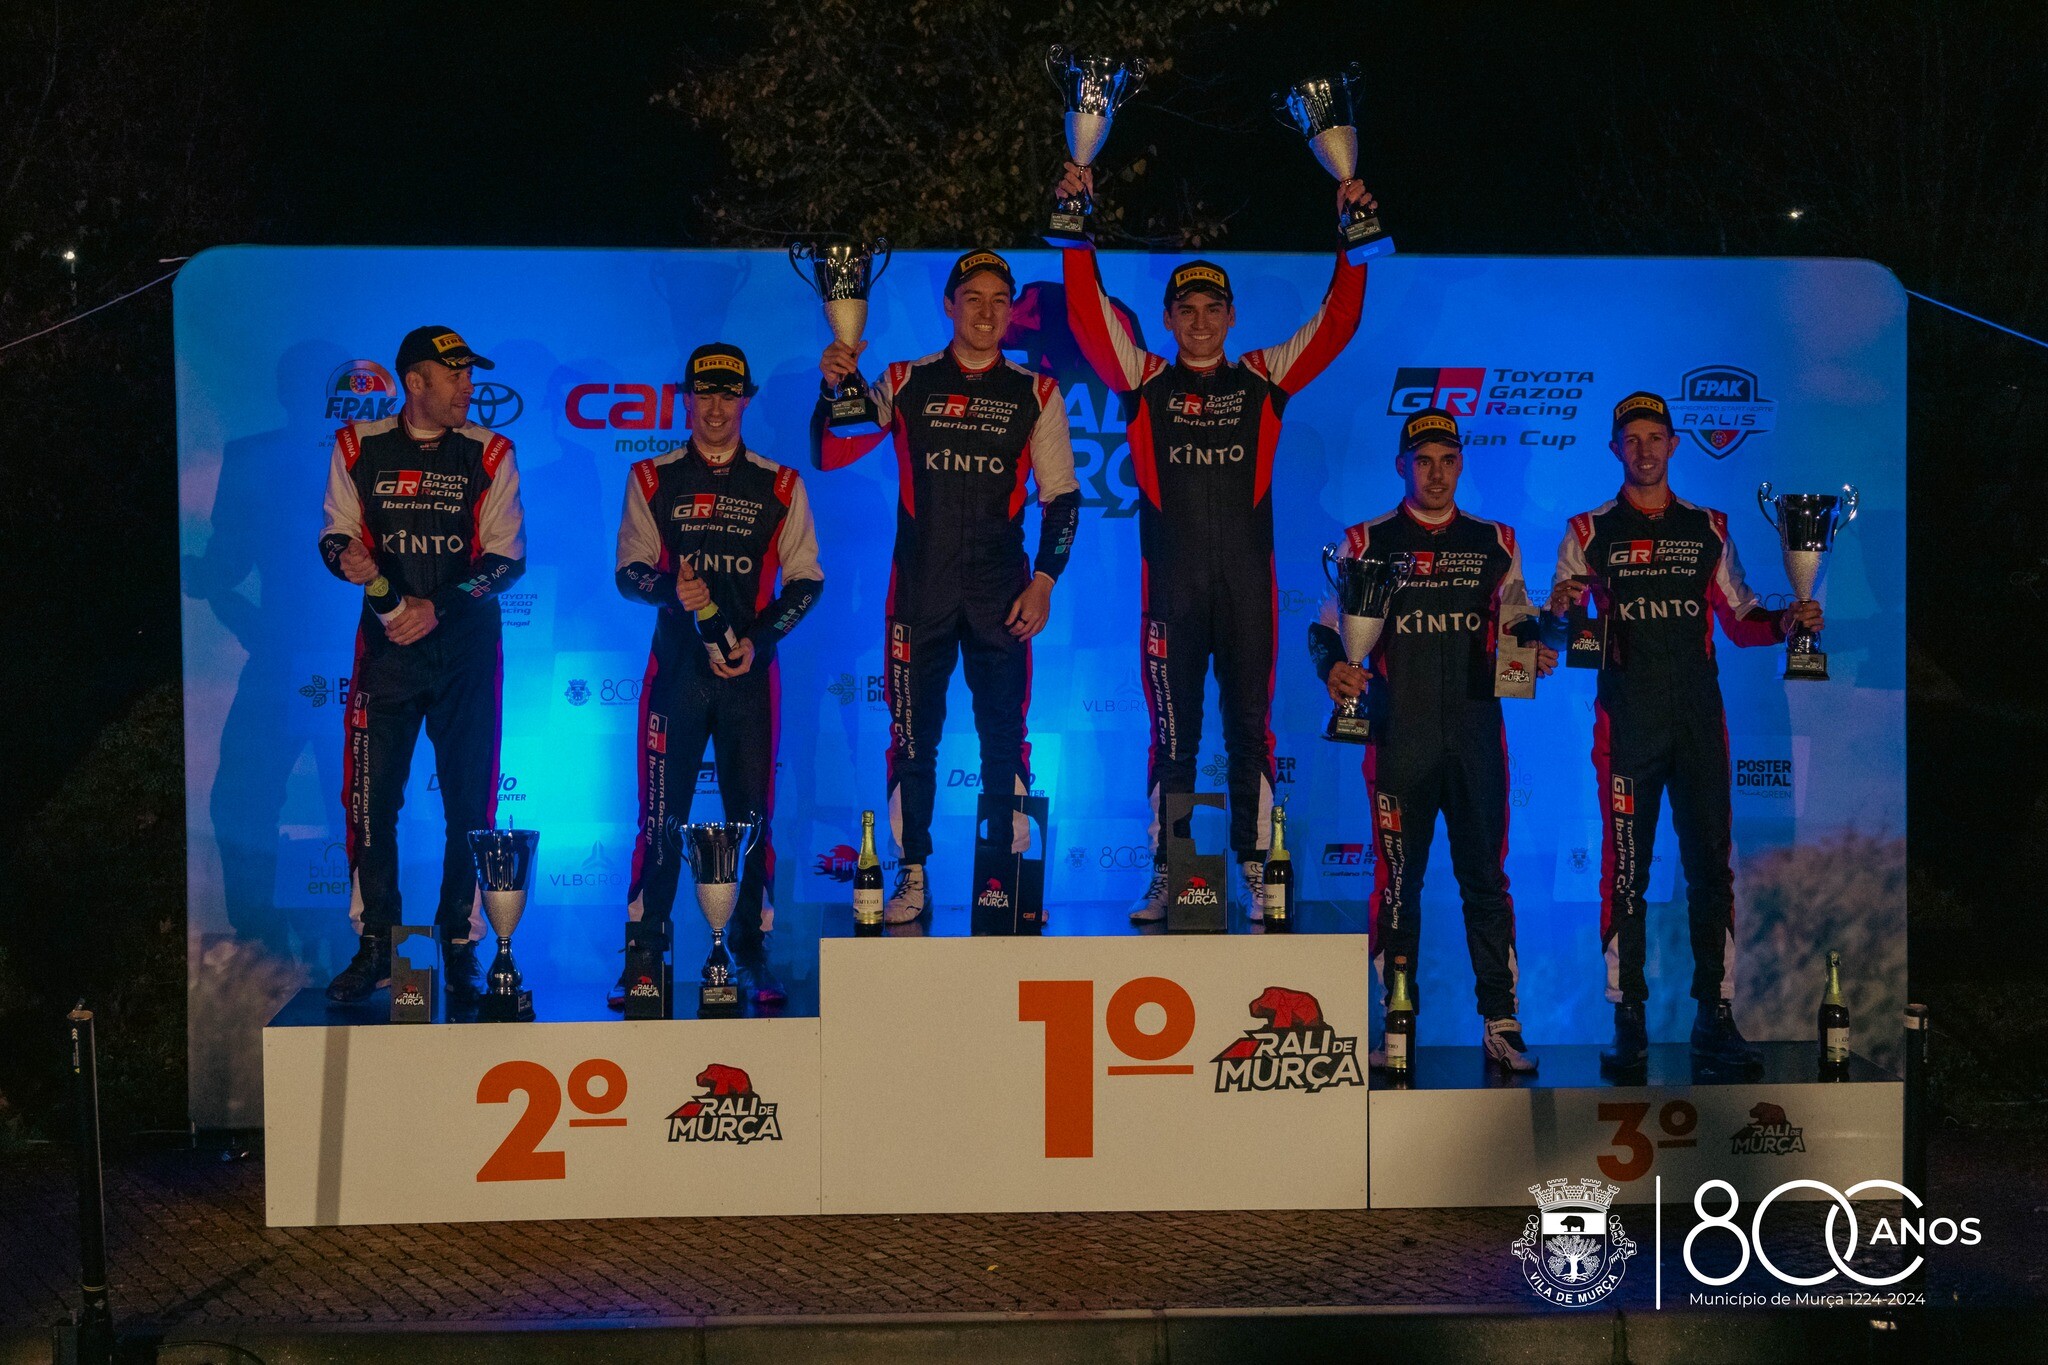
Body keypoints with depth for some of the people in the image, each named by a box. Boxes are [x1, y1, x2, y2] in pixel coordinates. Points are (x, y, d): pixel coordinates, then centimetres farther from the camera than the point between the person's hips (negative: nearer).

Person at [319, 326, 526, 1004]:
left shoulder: (489, 453, 2)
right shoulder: (358, 448, 6)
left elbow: (508, 558, -2)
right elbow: (335, 531, 10)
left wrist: (438, 606, -14)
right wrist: (346, 554, -15)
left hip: (466, 649, 0)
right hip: (385, 647, 1)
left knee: (469, 802, 1)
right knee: (371, 797, -1)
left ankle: (460, 949, 10)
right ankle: (373, 947, 10)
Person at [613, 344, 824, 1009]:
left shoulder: (779, 484, 9)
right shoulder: (651, 480, 9)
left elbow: (806, 579, 8)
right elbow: (629, 572, 7)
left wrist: (758, 640, -6)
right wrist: (671, 591, -15)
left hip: (750, 671, 0)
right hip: (676, 668, 0)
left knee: (752, 814, 1)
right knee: (661, 814, -2)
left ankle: (751, 951, 11)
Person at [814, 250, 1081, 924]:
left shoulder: (1035, 393, 7)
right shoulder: (904, 384, 6)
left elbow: (1061, 496, 8)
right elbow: (830, 454, 0)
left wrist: (1045, 579, -2)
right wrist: (834, 388, -17)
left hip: (1002, 594, 0)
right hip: (920, 590, 0)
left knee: (1004, 736, 2)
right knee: (913, 736, 3)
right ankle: (912, 875, 13)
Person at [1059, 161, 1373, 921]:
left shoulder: (1264, 380, 10)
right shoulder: (1144, 383, 9)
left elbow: (1336, 322, 7)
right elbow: (1089, 314, 1)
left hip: (1246, 584, 0)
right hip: (1171, 585, 0)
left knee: (1250, 729, 4)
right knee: (1173, 734, 4)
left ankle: (1256, 872, 10)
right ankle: (1166, 877, 11)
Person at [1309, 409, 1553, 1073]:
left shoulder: (1494, 542, 13)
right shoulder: (1367, 542, 7)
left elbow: (1519, 627, 19)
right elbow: (1327, 627, 5)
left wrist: (1537, 651, -3)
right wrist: (1333, 666, -16)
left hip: (1477, 733, 2)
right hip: (1399, 738, -2)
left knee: (1485, 878, 4)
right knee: (1398, 881, 1)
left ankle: (1501, 1023, 9)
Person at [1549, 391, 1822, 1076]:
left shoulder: (1709, 529, 14)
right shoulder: (1589, 532, 8)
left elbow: (1739, 619, 17)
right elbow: (1557, 620, 4)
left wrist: (1784, 620, -2)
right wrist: (1560, 609, -19)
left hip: (1699, 718, 2)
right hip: (1627, 721, -2)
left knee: (1711, 865, 0)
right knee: (1626, 870, -2)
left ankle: (1715, 1019, 7)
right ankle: (1628, 1023, 5)